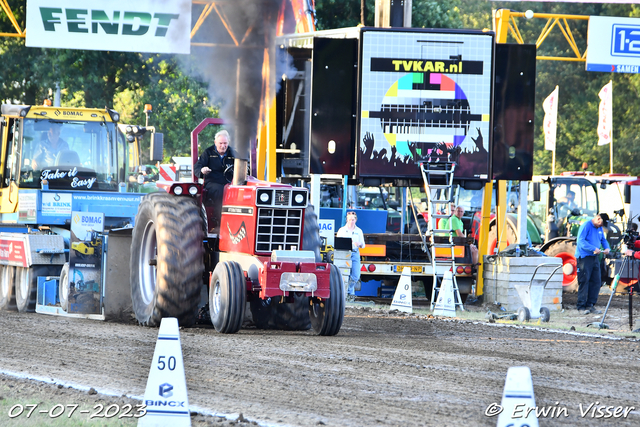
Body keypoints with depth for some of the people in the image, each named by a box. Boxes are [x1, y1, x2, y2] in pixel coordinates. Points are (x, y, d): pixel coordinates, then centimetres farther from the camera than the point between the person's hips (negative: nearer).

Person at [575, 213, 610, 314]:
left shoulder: (600, 229, 14)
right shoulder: (586, 226, -11)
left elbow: (603, 240, 25)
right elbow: (581, 241, -20)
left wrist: (606, 248, 3)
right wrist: (593, 248, -26)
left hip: (594, 257, 8)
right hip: (584, 257, -8)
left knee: (596, 282, 5)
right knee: (584, 281, -8)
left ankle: (590, 305, 11)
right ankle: (581, 306, -5)